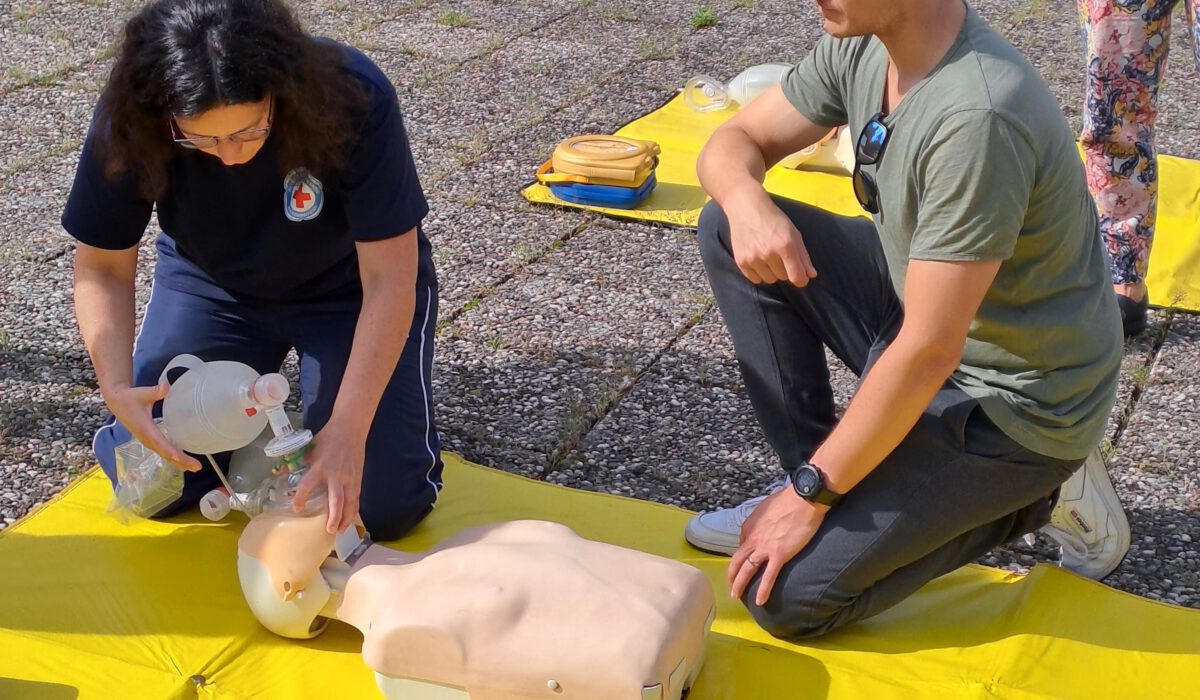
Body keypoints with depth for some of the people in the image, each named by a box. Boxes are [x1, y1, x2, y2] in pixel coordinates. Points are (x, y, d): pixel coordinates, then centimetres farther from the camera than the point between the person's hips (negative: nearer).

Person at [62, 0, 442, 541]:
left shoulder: (353, 99, -35)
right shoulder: (129, 119, -27)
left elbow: (388, 280, -32)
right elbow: (103, 267, -14)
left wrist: (347, 430, -39)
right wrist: (117, 387, -31)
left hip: (347, 285, -2)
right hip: (212, 286, 2)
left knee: (386, 506, -12)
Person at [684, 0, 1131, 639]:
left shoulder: (976, 117, -32)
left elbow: (929, 352, -29)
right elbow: (735, 143, 4)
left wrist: (811, 495, -19)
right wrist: (745, 202, -22)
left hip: (1015, 398, -8)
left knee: (784, 595, -13)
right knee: (726, 231, -2)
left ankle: (1033, 495, 4)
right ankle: (817, 475, 6)